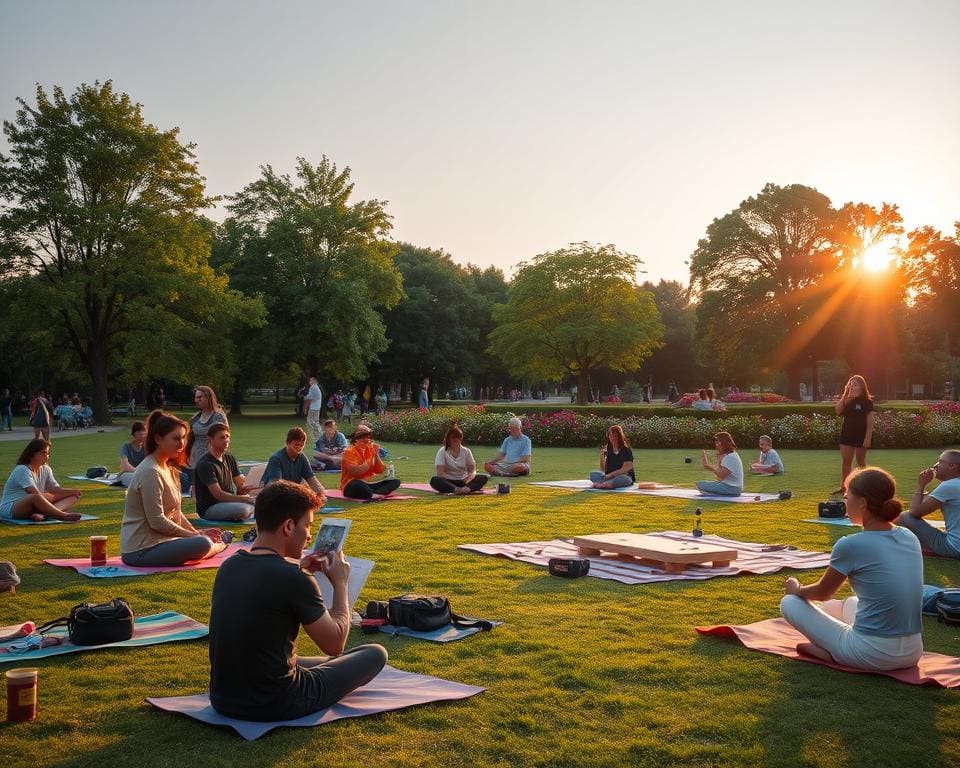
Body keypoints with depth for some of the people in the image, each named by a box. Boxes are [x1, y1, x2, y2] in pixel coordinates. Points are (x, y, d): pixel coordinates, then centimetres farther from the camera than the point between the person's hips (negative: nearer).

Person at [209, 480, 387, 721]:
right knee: (376, 653, 7)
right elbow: (335, 644, -11)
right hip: (274, 706, -9)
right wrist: (340, 583, 0)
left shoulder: (229, 566, -2)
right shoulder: (294, 579, -23)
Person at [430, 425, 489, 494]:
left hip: (463, 481, 3)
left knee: (484, 478, -21)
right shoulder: (442, 451, -3)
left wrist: (467, 481, -23)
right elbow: (440, 473, -12)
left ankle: (468, 488, -49)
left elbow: (472, 471, 0)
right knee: (434, 480, -34)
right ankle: (457, 489, -53)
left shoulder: (466, 451, 5)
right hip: (448, 482, -3)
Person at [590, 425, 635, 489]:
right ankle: (605, 484, -51)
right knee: (593, 474, -20)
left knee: (624, 479, -38)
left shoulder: (626, 450, -3)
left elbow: (625, 469, -10)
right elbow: (603, 470, 6)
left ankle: (601, 484, -59)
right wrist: (602, 457, -9)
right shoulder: (607, 449, 8)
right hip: (609, 477, 4)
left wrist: (611, 475, -18)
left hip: (623, 476, -4)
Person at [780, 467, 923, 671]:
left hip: (871, 654, -7)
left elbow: (822, 592, 3)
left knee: (789, 602, 8)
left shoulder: (851, 545, -14)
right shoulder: (910, 538, 4)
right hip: (913, 653, 7)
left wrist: (797, 589, 25)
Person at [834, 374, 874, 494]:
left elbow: (870, 421, -11)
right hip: (847, 433, 5)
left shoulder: (867, 402, -8)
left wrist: (868, 438, -17)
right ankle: (843, 486, 9)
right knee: (845, 461, 5)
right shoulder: (847, 401, 8)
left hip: (861, 434, -5)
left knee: (860, 461, 3)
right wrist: (845, 394, -10)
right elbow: (838, 411, -8)